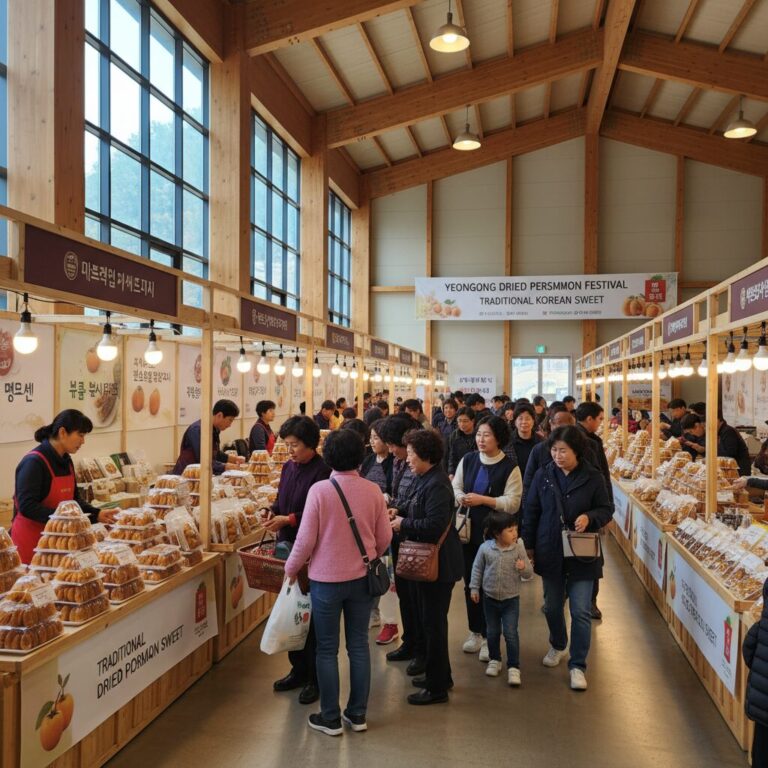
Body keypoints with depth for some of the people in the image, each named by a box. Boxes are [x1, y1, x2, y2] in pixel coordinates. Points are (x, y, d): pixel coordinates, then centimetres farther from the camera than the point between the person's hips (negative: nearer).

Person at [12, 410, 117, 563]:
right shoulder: (34, 462, -18)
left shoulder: (66, 461, 8)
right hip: (31, 540, -8)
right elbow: (27, 506, -25)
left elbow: (73, 498, 14)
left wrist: (96, 514, 2)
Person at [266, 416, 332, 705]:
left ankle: (315, 678, 16)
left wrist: (288, 519, -20)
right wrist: (273, 514, -4)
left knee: (312, 615, 3)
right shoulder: (288, 468, 9)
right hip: (288, 548, 8)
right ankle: (298, 669, 31)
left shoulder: (322, 472, -15)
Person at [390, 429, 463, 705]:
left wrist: (403, 524, -18)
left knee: (433, 624, 2)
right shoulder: (425, 479, 7)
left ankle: (437, 687, 16)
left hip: (438, 565, -10)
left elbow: (434, 525, -31)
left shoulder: (437, 485, -23)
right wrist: (399, 511, 2)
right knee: (428, 621, 21)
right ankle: (438, 674, 36)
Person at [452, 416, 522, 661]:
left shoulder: (509, 467, -10)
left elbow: (513, 502, -14)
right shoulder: (468, 460, 4)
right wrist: (460, 497, -12)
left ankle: (488, 636, 18)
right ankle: (475, 631, 30)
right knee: (470, 582, 13)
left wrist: (483, 499, -22)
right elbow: (454, 487, 11)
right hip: (468, 530, 4)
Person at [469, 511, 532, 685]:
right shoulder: (485, 548, -12)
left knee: (511, 633, -4)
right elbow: (477, 568, 3)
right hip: (490, 598, 2)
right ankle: (494, 660, 35)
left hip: (511, 599, -1)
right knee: (492, 632, 15)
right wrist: (474, 588, 4)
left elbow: (529, 573, -6)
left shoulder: (519, 548, -12)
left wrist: (523, 568, -27)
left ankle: (514, 667, 8)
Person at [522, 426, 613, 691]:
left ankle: (578, 665, 12)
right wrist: (529, 546, 3)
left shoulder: (593, 478, -8)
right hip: (550, 552, 2)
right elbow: (530, 512, 4)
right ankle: (557, 645, 43)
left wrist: (589, 517, -20)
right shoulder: (543, 475, -3)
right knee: (552, 606, 17)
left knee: (581, 611, -1)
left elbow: (606, 510, 1)